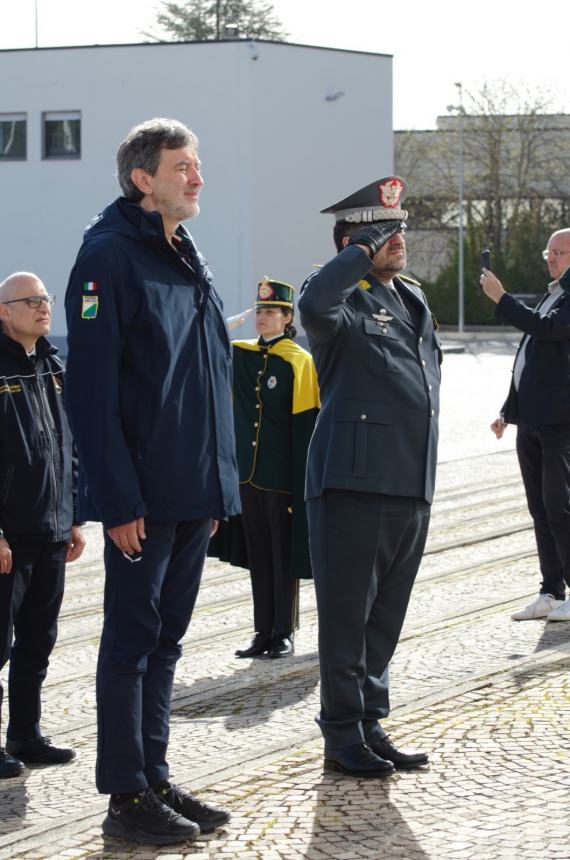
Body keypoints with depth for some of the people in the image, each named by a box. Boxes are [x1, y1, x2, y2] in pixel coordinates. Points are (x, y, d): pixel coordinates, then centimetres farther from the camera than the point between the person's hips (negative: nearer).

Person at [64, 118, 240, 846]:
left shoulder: (188, 259, 14)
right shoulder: (110, 253, -12)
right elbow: (92, 385, -17)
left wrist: (221, 483, 15)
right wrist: (117, 499, -20)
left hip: (195, 492, 8)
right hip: (143, 496, -8)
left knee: (164, 641, 13)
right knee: (131, 641, -1)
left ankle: (155, 780, 21)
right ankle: (127, 797, 5)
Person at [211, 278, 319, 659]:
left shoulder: (299, 362, -8)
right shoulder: (242, 356, 8)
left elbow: (305, 426, -10)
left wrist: (301, 486, -13)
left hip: (282, 479, -5)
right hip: (249, 474, 6)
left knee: (284, 557, 3)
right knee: (257, 557, 10)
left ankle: (284, 634, 10)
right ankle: (264, 633, 16)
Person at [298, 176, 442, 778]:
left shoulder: (413, 301, 18)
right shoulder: (346, 300, -7)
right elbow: (313, 305, -34)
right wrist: (363, 253, -23)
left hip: (412, 486, 8)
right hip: (354, 483, -8)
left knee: (386, 616, 14)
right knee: (347, 615, -2)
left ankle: (371, 725, 23)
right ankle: (343, 737, 5)